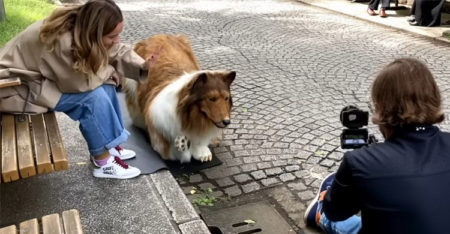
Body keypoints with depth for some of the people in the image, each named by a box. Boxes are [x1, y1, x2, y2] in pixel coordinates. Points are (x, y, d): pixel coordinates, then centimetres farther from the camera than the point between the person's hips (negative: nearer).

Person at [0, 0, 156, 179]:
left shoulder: (82, 29, -9)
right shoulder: (61, 41, -35)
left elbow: (118, 52, 0)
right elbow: (81, 82, -28)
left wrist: (142, 66, -17)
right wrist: (108, 70, -12)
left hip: (41, 75, 9)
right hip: (17, 87, -9)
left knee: (105, 85, -4)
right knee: (93, 96, -22)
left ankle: (107, 146, 6)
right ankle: (104, 163, -10)